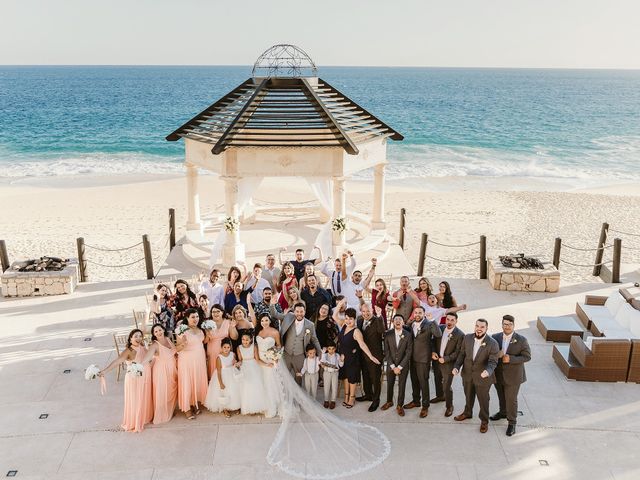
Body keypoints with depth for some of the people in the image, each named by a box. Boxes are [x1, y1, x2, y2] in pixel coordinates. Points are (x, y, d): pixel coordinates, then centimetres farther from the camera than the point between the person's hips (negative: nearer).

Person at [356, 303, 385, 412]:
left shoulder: (377, 321, -17)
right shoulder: (360, 320, 4)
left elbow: (382, 331, -37)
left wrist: (379, 316, -43)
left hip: (375, 355, -7)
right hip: (363, 355, 7)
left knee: (376, 378, 4)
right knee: (365, 376, 23)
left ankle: (376, 400, 17)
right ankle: (368, 395, 41)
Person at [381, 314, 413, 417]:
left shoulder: (408, 335, -10)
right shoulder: (388, 334, -6)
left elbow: (408, 353, -9)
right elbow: (386, 351, -5)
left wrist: (399, 367, -12)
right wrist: (393, 366, -10)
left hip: (403, 366, -1)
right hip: (391, 365, 2)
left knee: (402, 386, 7)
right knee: (389, 384, 14)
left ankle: (400, 406, 23)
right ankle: (389, 402, 35)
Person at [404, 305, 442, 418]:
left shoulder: (429, 324, -13)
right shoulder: (411, 324, 5)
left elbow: (438, 335, -28)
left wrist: (433, 320, -29)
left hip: (423, 358, -6)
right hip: (413, 358, 6)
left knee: (423, 382, -1)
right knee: (414, 380, 18)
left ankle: (425, 406, 9)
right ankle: (416, 401, 34)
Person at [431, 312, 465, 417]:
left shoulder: (460, 335, -18)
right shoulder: (440, 328, -4)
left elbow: (458, 352, -16)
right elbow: (434, 341, 8)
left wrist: (445, 359, -20)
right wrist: (433, 352, -8)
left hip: (448, 364, -5)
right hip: (436, 360, 6)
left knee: (446, 387, -4)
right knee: (437, 380, 26)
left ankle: (449, 406, 18)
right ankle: (440, 396, 53)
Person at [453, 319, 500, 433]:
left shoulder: (492, 343, -21)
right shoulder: (467, 338, -8)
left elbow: (493, 362, -23)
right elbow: (462, 354, 1)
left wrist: (488, 371, -42)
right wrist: (456, 367, -11)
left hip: (482, 377, -4)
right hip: (467, 374, 4)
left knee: (483, 399, 15)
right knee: (468, 396, 26)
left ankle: (484, 421, 37)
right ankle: (467, 413, 52)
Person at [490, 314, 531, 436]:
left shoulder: (521, 340, -14)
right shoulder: (495, 337, -5)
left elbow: (527, 356, -12)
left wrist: (511, 359, -25)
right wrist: (496, 355, -20)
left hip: (513, 376, -4)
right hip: (498, 374, 4)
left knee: (511, 399, 5)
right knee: (501, 396, 23)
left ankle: (512, 423, 20)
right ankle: (503, 412, 47)